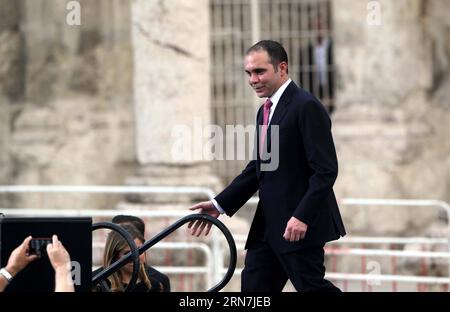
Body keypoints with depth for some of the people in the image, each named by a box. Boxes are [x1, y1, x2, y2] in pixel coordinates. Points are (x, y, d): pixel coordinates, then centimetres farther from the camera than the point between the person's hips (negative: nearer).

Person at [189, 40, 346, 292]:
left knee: (311, 286, -6)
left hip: (299, 224, -9)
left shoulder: (306, 106, -13)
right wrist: (221, 204, 13)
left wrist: (302, 217, -23)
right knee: (253, 286, 7)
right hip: (269, 224, 9)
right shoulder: (266, 110, 16)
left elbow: (326, 170, -18)